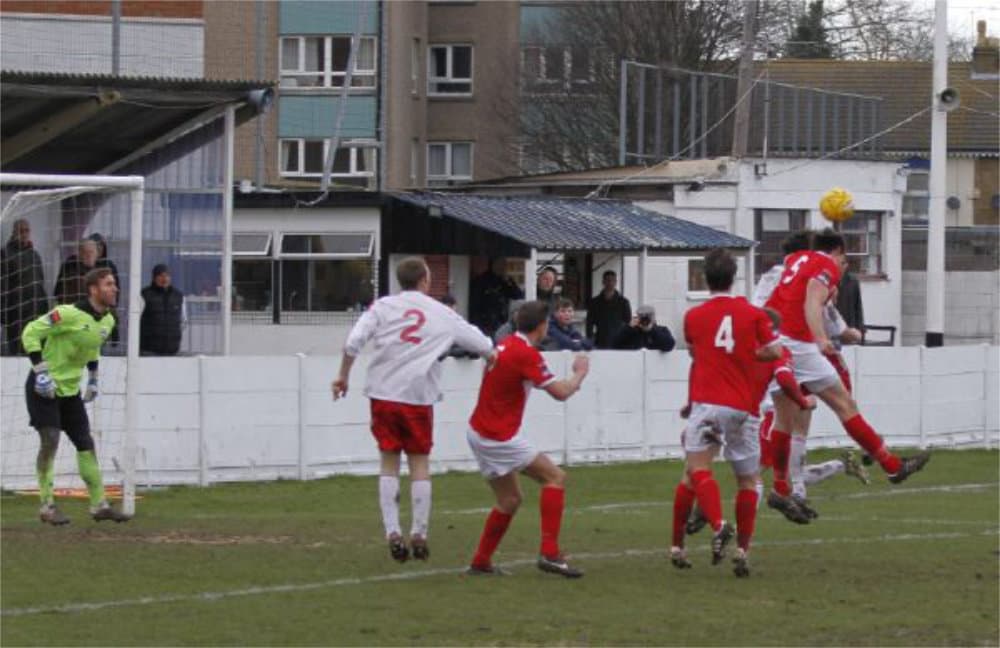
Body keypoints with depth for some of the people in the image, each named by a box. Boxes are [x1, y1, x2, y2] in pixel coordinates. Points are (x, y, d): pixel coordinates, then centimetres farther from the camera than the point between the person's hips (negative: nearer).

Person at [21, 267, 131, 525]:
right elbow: (31, 332, -21)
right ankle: (47, 506, -10)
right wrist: (41, 372, -23)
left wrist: (92, 379, 19)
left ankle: (99, 505, 12)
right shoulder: (70, 314, -23)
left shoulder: (108, 321, 3)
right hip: (45, 388, -8)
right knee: (50, 441, -17)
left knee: (86, 444, 6)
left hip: (70, 389, 8)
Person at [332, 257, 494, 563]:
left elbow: (353, 342, -7)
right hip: (419, 396, 0)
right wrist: (491, 353, 37)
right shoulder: (442, 314, 7)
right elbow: (483, 346, 14)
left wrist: (343, 376, 6)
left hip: (383, 394, 1)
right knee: (419, 462, 10)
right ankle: (419, 535, 9)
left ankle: (392, 532, -1)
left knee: (389, 461, 8)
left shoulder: (383, 307, 4)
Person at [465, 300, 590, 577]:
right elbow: (560, 392, -18)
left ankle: (480, 562, 20)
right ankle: (549, 552, -11)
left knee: (510, 500, 18)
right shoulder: (526, 354, -18)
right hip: (499, 438, -9)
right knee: (555, 477, -4)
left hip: (480, 432, 9)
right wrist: (580, 373, 2)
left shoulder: (506, 345, 8)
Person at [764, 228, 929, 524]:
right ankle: (892, 466, 2)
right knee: (844, 404, -2)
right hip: (795, 342, -8)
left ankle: (780, 490, 13)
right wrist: (821, 339, -34)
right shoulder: (828, 267, -2)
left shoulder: (797, 259, 20)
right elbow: (812, 304, -20)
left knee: (785, 417, 13)